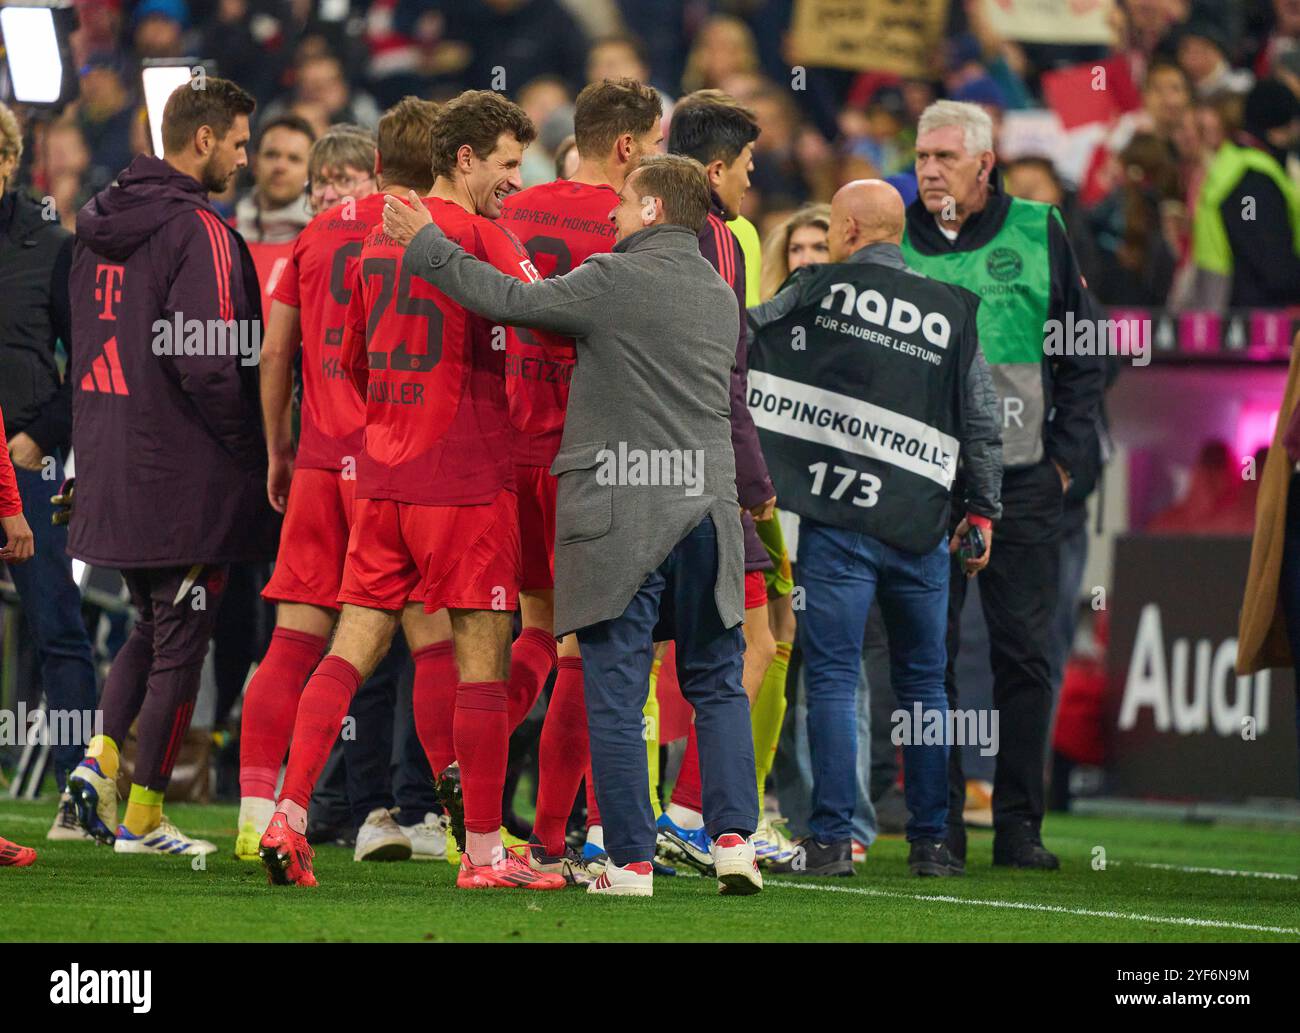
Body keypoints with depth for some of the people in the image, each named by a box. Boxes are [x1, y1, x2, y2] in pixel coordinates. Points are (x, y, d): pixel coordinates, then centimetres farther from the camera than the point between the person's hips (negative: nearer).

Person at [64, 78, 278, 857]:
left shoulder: (101, 227, 11)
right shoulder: (199, 230, -15)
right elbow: (206, 359, -21)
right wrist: (253, 443, -8)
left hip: (113, 467, 8)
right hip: (187, 473, -8)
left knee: (153, 627, 22)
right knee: (180, 642, 2)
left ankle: (104, 755, 3)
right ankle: (144, 816, 4)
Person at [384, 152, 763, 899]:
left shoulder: (614, 280, -8)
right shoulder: (722, 296, 13)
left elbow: (506, 300, -5)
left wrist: (425, 243, 6)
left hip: (621, 514, -5)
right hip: (706, 505, 5)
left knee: (616, 693, 0)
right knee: (718, 684, 13)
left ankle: (631, 860, -1)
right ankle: (734, 835, 1)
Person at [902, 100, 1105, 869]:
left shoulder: (1040, 235, 4)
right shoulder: (892, 242, 5)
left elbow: (1084, 355, 9)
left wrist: (1065, 454, 2)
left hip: (1022, 482, 0)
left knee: (1025, 654, 1)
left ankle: (1019, 825, 6)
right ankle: (939, 824, 4)